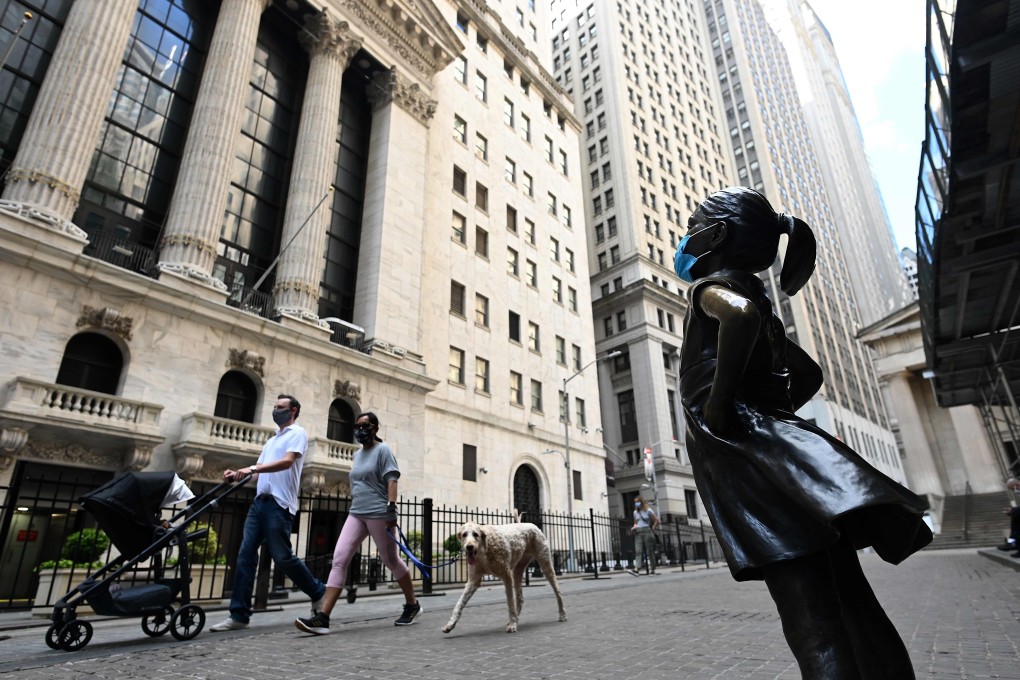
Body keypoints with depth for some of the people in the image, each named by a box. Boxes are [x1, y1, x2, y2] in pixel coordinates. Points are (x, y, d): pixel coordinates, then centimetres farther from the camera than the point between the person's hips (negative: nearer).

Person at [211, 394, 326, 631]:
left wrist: (252, 468, -25)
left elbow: (288, 462, -18)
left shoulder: (297, 433, -2)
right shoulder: (272, 440, 24)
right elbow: (259, 472, 20)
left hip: (279, 504, -8)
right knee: (245, 555, 2)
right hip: (259, 501, 8)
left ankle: (319, 593, 13)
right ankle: (239, 615, 7)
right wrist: (238, 474, 1)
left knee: (282, 557, -6)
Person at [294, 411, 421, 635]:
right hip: (356, 514, 7)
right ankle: (323, 617, -9)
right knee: (339, 560, -7)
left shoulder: (382, 450, -4)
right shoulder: (358, 454, 17)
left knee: (391, 560, 5)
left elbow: (391, 480, -13)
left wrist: (391, 508, -23)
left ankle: (412, 606, 24)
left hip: (378, 513, -7)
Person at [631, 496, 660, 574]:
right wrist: (634, 527, 5)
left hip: (647, 531, -3)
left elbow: (656, 520, 3)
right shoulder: (635, 512, 17)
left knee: (650, 551, -2)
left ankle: (652, 569, 6)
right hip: (638, 532, 3)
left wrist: (652, 529, -2)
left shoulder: (648, 510, 2)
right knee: (638, 551, -14)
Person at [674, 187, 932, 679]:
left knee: (814, 628, -14)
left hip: (749, 457, -10)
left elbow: (740, 314, -27)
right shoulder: (754, 297, 26)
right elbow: (809, 373, 33)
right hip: (778, 447, 10)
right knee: (855, 611, 9)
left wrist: (719, 405, -19)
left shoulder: (712, 286, 0)